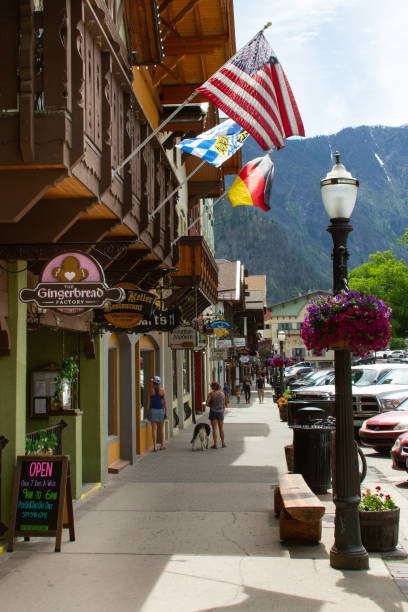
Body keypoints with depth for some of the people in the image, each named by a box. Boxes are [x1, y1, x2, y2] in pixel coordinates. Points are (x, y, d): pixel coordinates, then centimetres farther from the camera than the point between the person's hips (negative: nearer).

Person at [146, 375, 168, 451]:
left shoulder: (150, 390, -4)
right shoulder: (162, 391, -2)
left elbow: (148, 402, -4)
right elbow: (165, 402, -4)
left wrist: (147, 412, 2)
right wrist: (166, 412, 2)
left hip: (152, 410, -1)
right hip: (161, 410, 1)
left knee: (154, 428, 0)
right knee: (161, 429, 12)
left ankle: (155, 446, -4)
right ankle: (162, 445, 17)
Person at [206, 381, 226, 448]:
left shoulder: (211, 393, -10)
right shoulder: (222, 393, -2)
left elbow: (207, 403, -12)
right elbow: (224, 404, 3)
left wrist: (211, 406, 8)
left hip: (213, 412, -2)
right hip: (220, 411, 2)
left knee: (214, 428, 3)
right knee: (221, 428, 14)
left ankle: (215, 444, 2)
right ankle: (223, 443, 18)